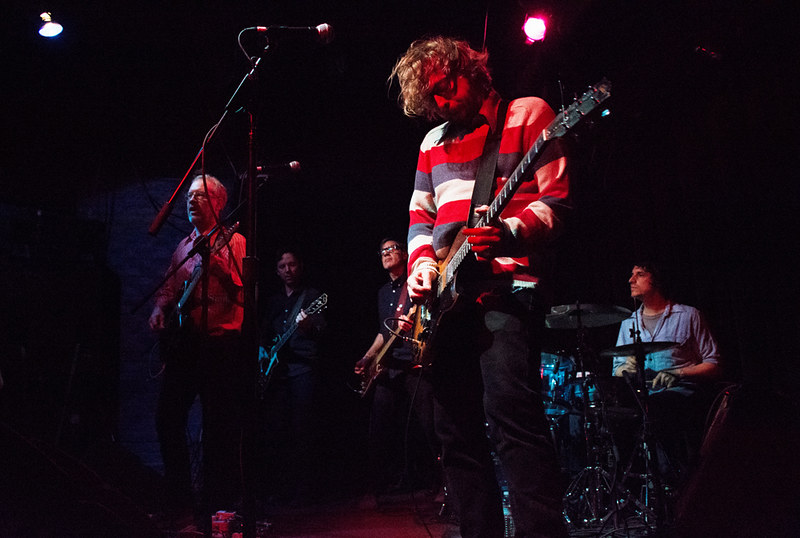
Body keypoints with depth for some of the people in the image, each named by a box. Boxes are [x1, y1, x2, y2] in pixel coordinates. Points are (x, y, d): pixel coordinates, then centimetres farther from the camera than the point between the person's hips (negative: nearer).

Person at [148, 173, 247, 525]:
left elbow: (243, 287, -14)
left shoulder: (232, 241, -1)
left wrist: (212, 257, -23)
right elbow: (169, 287, 24)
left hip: (220, 341, -6)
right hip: (183, 342, 7)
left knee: (219, 424, -2)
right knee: (168, 417, 6)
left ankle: (218, 502, 11)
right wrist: (160, 308, 5)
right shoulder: (184, 245, 19)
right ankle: (177, 498, 21)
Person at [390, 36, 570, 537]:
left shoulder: (528, 113, 4)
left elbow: (557, 199, -5)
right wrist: (422, 264, 2)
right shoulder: (434, 142, 23)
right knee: (457, 430, 6)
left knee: (510, 410, -22)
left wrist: (509, 233, -23)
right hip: (444, 294, 7)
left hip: (507, 284, -6)